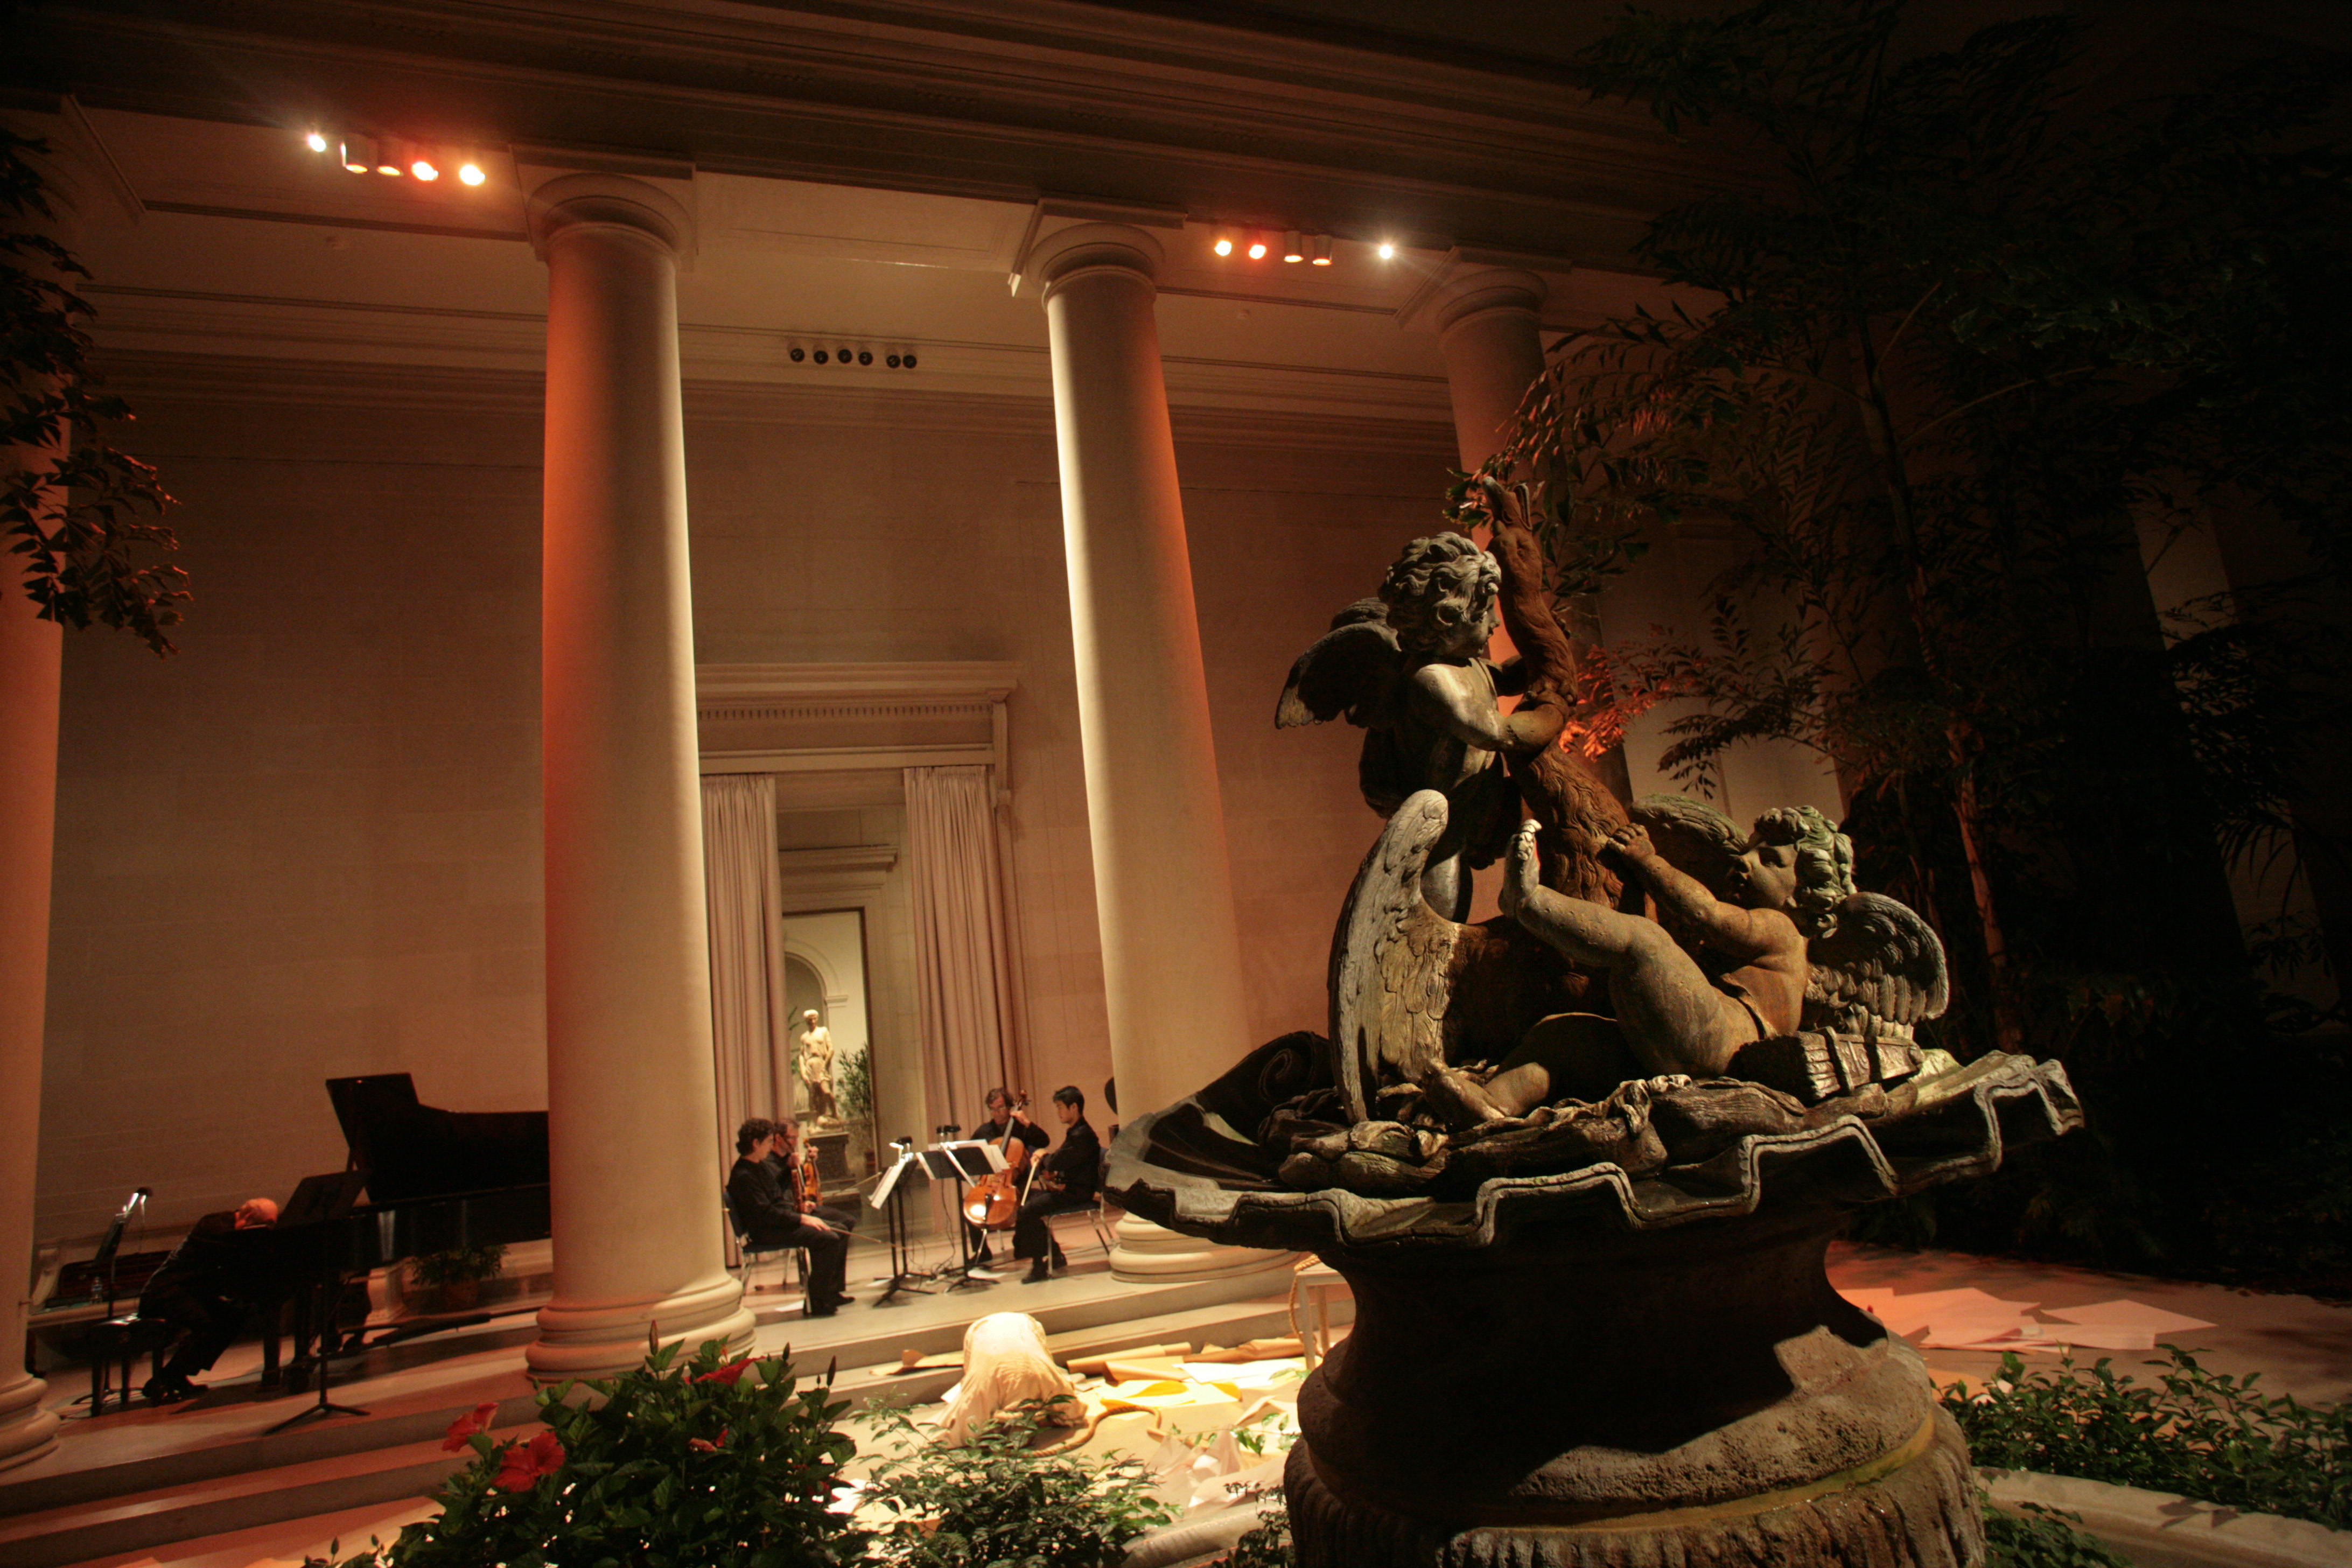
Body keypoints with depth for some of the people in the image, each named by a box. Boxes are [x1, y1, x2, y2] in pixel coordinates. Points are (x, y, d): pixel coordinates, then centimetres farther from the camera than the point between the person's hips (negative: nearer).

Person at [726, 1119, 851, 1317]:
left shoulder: (760, 1165, 13)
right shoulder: (743, 1176, -19)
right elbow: (765, 1213, -24)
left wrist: (797, 1208, 6)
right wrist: (802, 1218, -23)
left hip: (783, 1221, 10)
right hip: (766, 1232, -10)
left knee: (840, 1232, 3)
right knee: (828, 1239, -25)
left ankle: (832, 1292, 10)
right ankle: (817, 1304, -17)